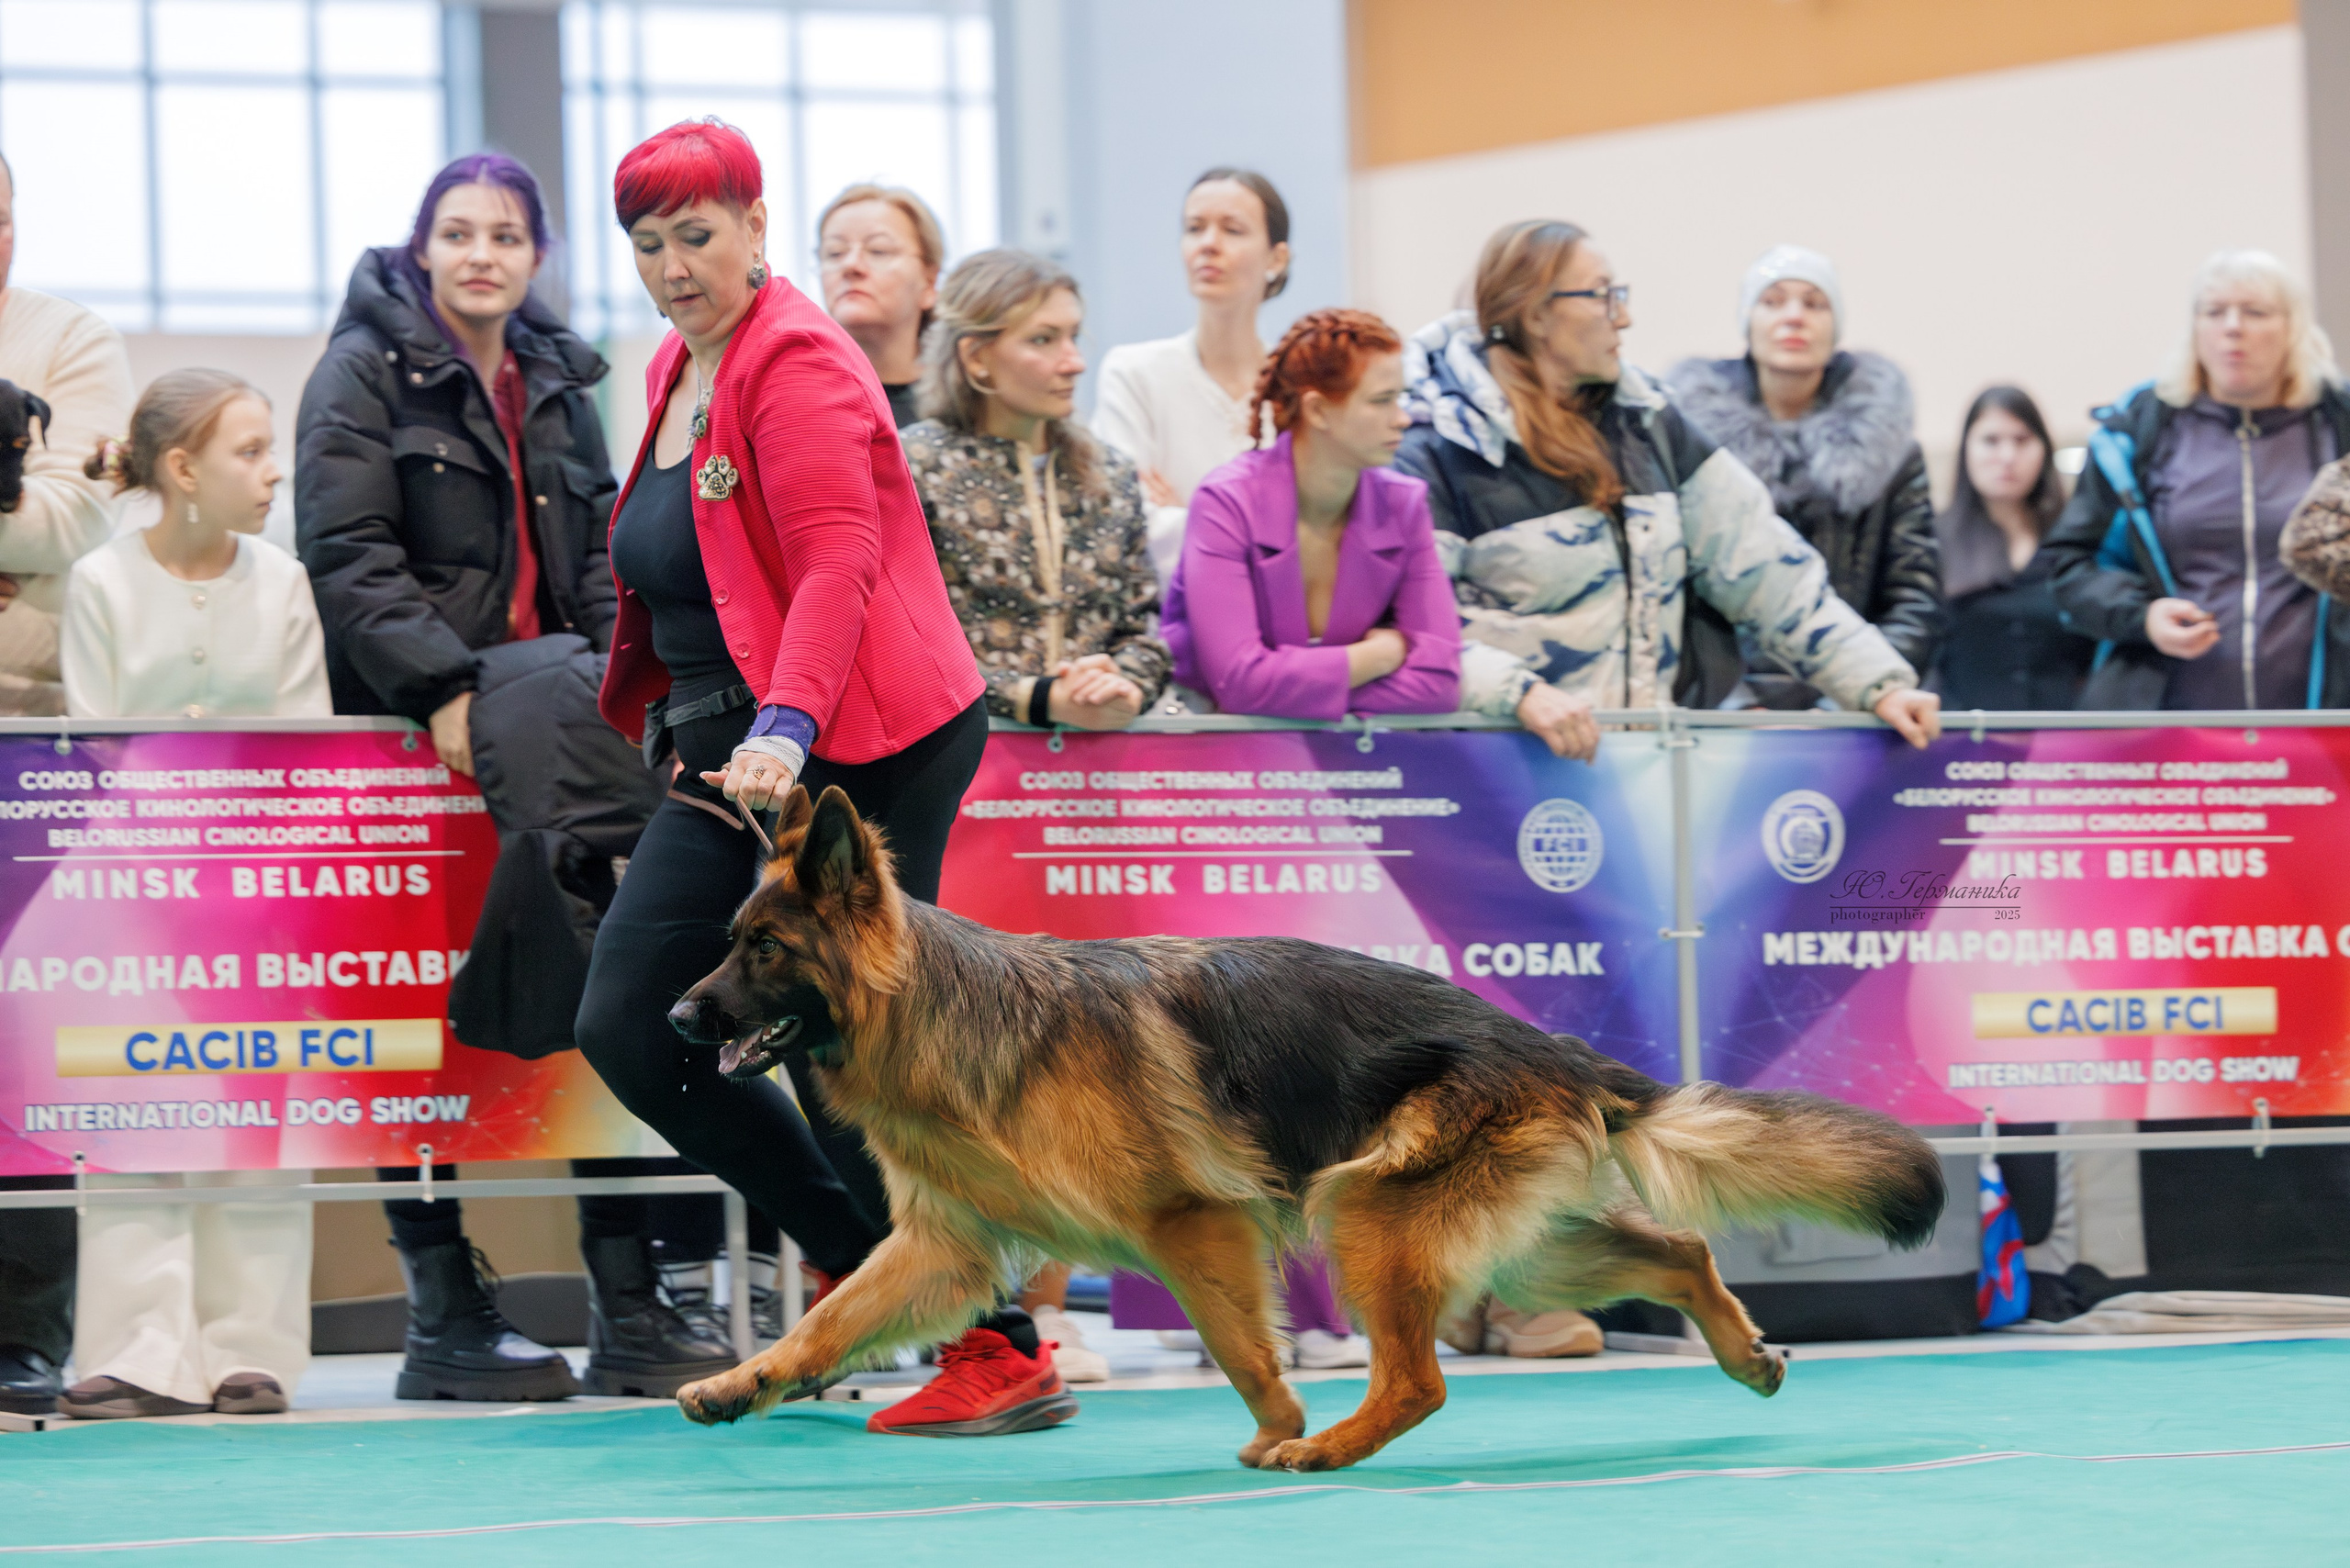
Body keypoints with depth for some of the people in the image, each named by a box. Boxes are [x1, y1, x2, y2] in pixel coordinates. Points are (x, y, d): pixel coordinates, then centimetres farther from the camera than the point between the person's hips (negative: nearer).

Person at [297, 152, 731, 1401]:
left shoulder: (560, 386, 18)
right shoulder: (365, 374, -1)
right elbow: (348, 558, -10)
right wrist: (443, 688, -20)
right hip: (416, 740, -6)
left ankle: (628, 1311, 5)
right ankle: (447, 1322, 4)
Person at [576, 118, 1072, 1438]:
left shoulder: (796, 362, -12)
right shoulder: (678, 371, 18)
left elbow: (838, 565, -24)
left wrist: (784, 730, -35)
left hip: (858, 747, -10)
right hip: (734, 758, 10)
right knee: (629, 1027, 3)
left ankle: (1002, 1353, -2)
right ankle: (862, 1263, 15)